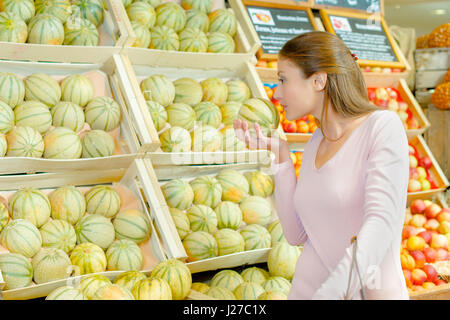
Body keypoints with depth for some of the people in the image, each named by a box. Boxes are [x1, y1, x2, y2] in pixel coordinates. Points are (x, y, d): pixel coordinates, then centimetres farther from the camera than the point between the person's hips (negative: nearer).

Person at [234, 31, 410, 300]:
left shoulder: (382, 127, -12)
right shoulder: (314, 145, 7)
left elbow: (382, 221, -23)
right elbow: (296, 235, 6)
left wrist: (332, 291, -34)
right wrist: (280, 156, 2)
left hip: (369, 291, -6)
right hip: (306, 289, 6)